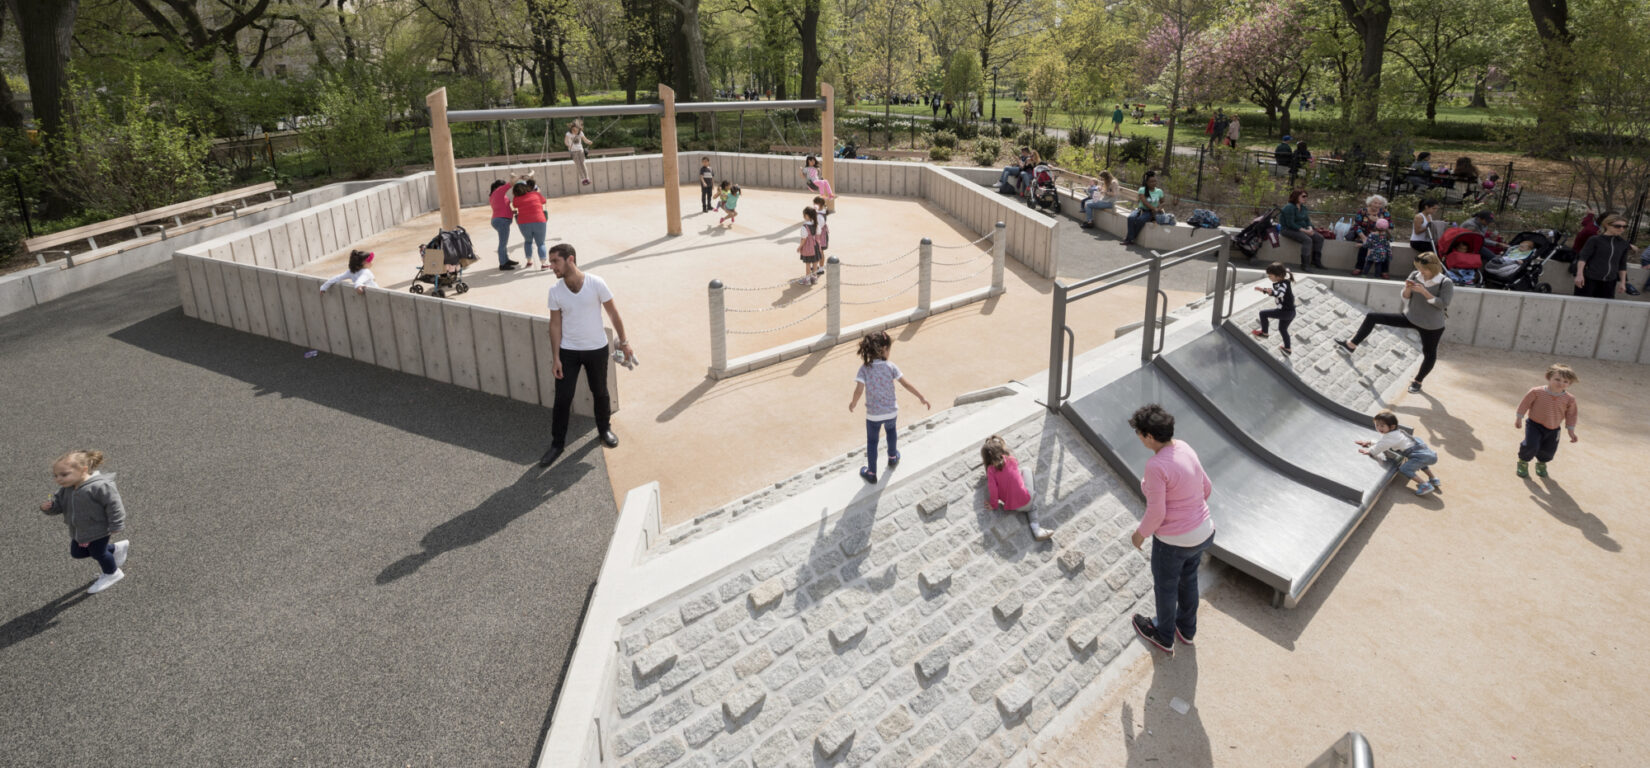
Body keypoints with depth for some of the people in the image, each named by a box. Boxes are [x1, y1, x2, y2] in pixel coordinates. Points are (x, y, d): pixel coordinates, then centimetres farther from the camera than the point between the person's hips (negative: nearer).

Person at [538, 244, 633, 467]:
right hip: (568, 351, 1)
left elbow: (613, 313, -5)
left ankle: (604, 429, 39)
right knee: (562, 398, 0)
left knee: (600, 392, 15)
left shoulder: (596, 284, -15)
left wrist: (624, 342, -1)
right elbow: (555, 324, -4)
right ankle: (557, 444, 13)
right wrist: (555, 357, -7)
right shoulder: (555, 291, -9)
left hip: (597, 349, -1)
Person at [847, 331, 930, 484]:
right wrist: (921, 397, 0)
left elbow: (859, 390, -22)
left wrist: (853, 403, -2)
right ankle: (892, 457, 54)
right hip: (891, 411, 2)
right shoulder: (890, 367, -12)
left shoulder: (864, 368, -15)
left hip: (873, 414, -2)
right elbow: (906, 384, -10)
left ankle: (871, 473, 25)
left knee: (872, 441, 16)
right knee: (891, 430, 32)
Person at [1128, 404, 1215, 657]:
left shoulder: (1156, 467, -29)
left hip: (1173, 541, -7)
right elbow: (1206, 488, 9)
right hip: (1203, 532, 7)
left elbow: (1156, 513, -24)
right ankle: (1186, 629, 52)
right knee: (1188, 579, 29)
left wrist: (1140, 534, -5)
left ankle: (1164, 637, 44)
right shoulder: (1184, 449, -4)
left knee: (1165, 586, 19)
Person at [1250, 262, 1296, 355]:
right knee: (1282, 329, 27)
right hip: (1290, 312, 11)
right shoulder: (1279, 283, 8)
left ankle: (1265, 333, 9)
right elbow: (1273, 290, 25)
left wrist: (1271, 291, -58)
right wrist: (1262, 289, 10)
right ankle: (1288, 349, 40)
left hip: (1286, 312, -11)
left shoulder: (1284, 284, -22)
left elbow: (1279, 294, -40)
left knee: (1263, 313, -7)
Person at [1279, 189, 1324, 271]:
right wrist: (1304, 230, -22)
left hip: (1302, 229, 9)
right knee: (1307, 240, -31)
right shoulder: (1290, 207, -15)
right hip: (1289, 230, -9)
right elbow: (1290, 224, -21)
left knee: (1319, 238, -5)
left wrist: (1310, 228, -8)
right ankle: (1305, 265, -31)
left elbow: (1307, 220, 15)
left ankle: (1316, 261, 0)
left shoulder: (1303, 208, 13)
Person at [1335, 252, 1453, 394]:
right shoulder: (1415, 276, -9)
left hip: (1431, 326, -4)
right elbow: (1405, 298, -3)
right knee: (1371, 317, -3)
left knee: (1429, 354, 12)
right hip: (1410, 317, 4)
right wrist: (1408, 288, -26)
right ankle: (1351, 346, 3)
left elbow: (1443, 304, -24)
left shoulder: (1446, 283, -20)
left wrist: (1424, 292, -32)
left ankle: (1418, 381, 36)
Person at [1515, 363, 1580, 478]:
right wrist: (1519, 418, -1)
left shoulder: (1569, 399, -7)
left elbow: (1571, 414, 5)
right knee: (1531, 446, -18)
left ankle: (1541, 464, 40)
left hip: (1553, 430, 3)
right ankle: (1523, 462, 12)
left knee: (1548, 451, 6)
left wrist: (1571, 431, 6)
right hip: (1534, 425, -3)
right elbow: (1525, 404, -4)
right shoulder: (1537, 392, -15)